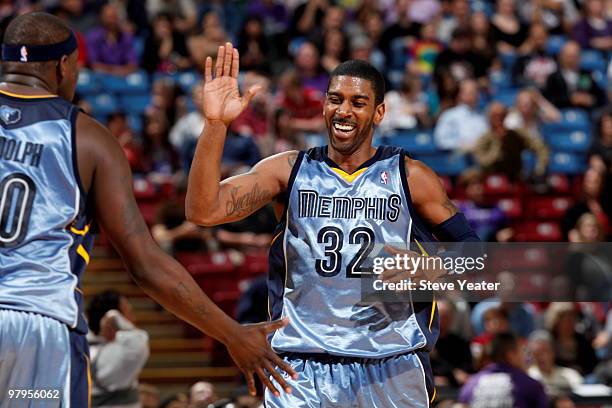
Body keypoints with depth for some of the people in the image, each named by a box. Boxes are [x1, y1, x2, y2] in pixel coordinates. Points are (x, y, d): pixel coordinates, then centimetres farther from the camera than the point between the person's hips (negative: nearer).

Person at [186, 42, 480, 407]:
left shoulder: (410, 177, 4)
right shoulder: (288, 171, 5)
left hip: (392, 372, 0)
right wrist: (216, 124, -18)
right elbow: (203, 211, -8)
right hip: (301, 373, 0)